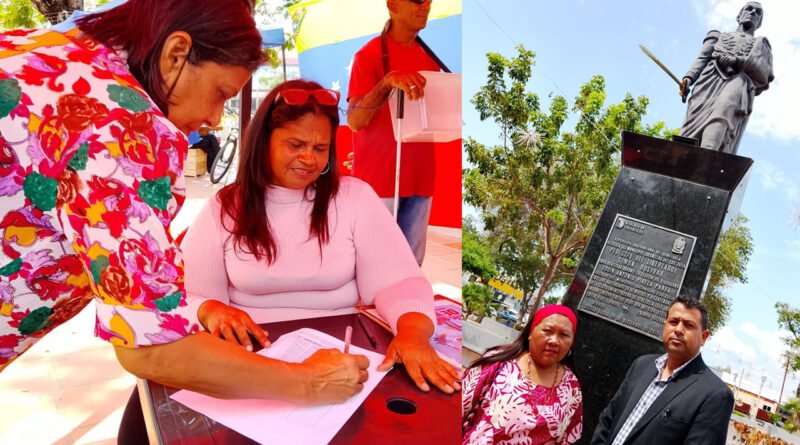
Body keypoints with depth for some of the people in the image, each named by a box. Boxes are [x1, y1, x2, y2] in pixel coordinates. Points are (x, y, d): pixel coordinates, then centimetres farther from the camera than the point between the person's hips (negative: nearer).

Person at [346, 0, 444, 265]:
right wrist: (387, 83, -30)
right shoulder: (369, 55, -5)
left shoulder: (429, 56, 13)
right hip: (379, 177, -5)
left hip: (419, 176, 6)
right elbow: (354, 121, -15)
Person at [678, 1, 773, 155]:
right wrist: (688, 79, -4)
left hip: (740, 79, -2)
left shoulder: (761, 44, 35)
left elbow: (765, 75, 16)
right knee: (696, 121, -25)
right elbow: (702, 59, 17)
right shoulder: (718, 36, 37)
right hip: (711, 78, 2)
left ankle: (706, 155, -61)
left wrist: (736, 61, 0)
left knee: (722, 111, -36)